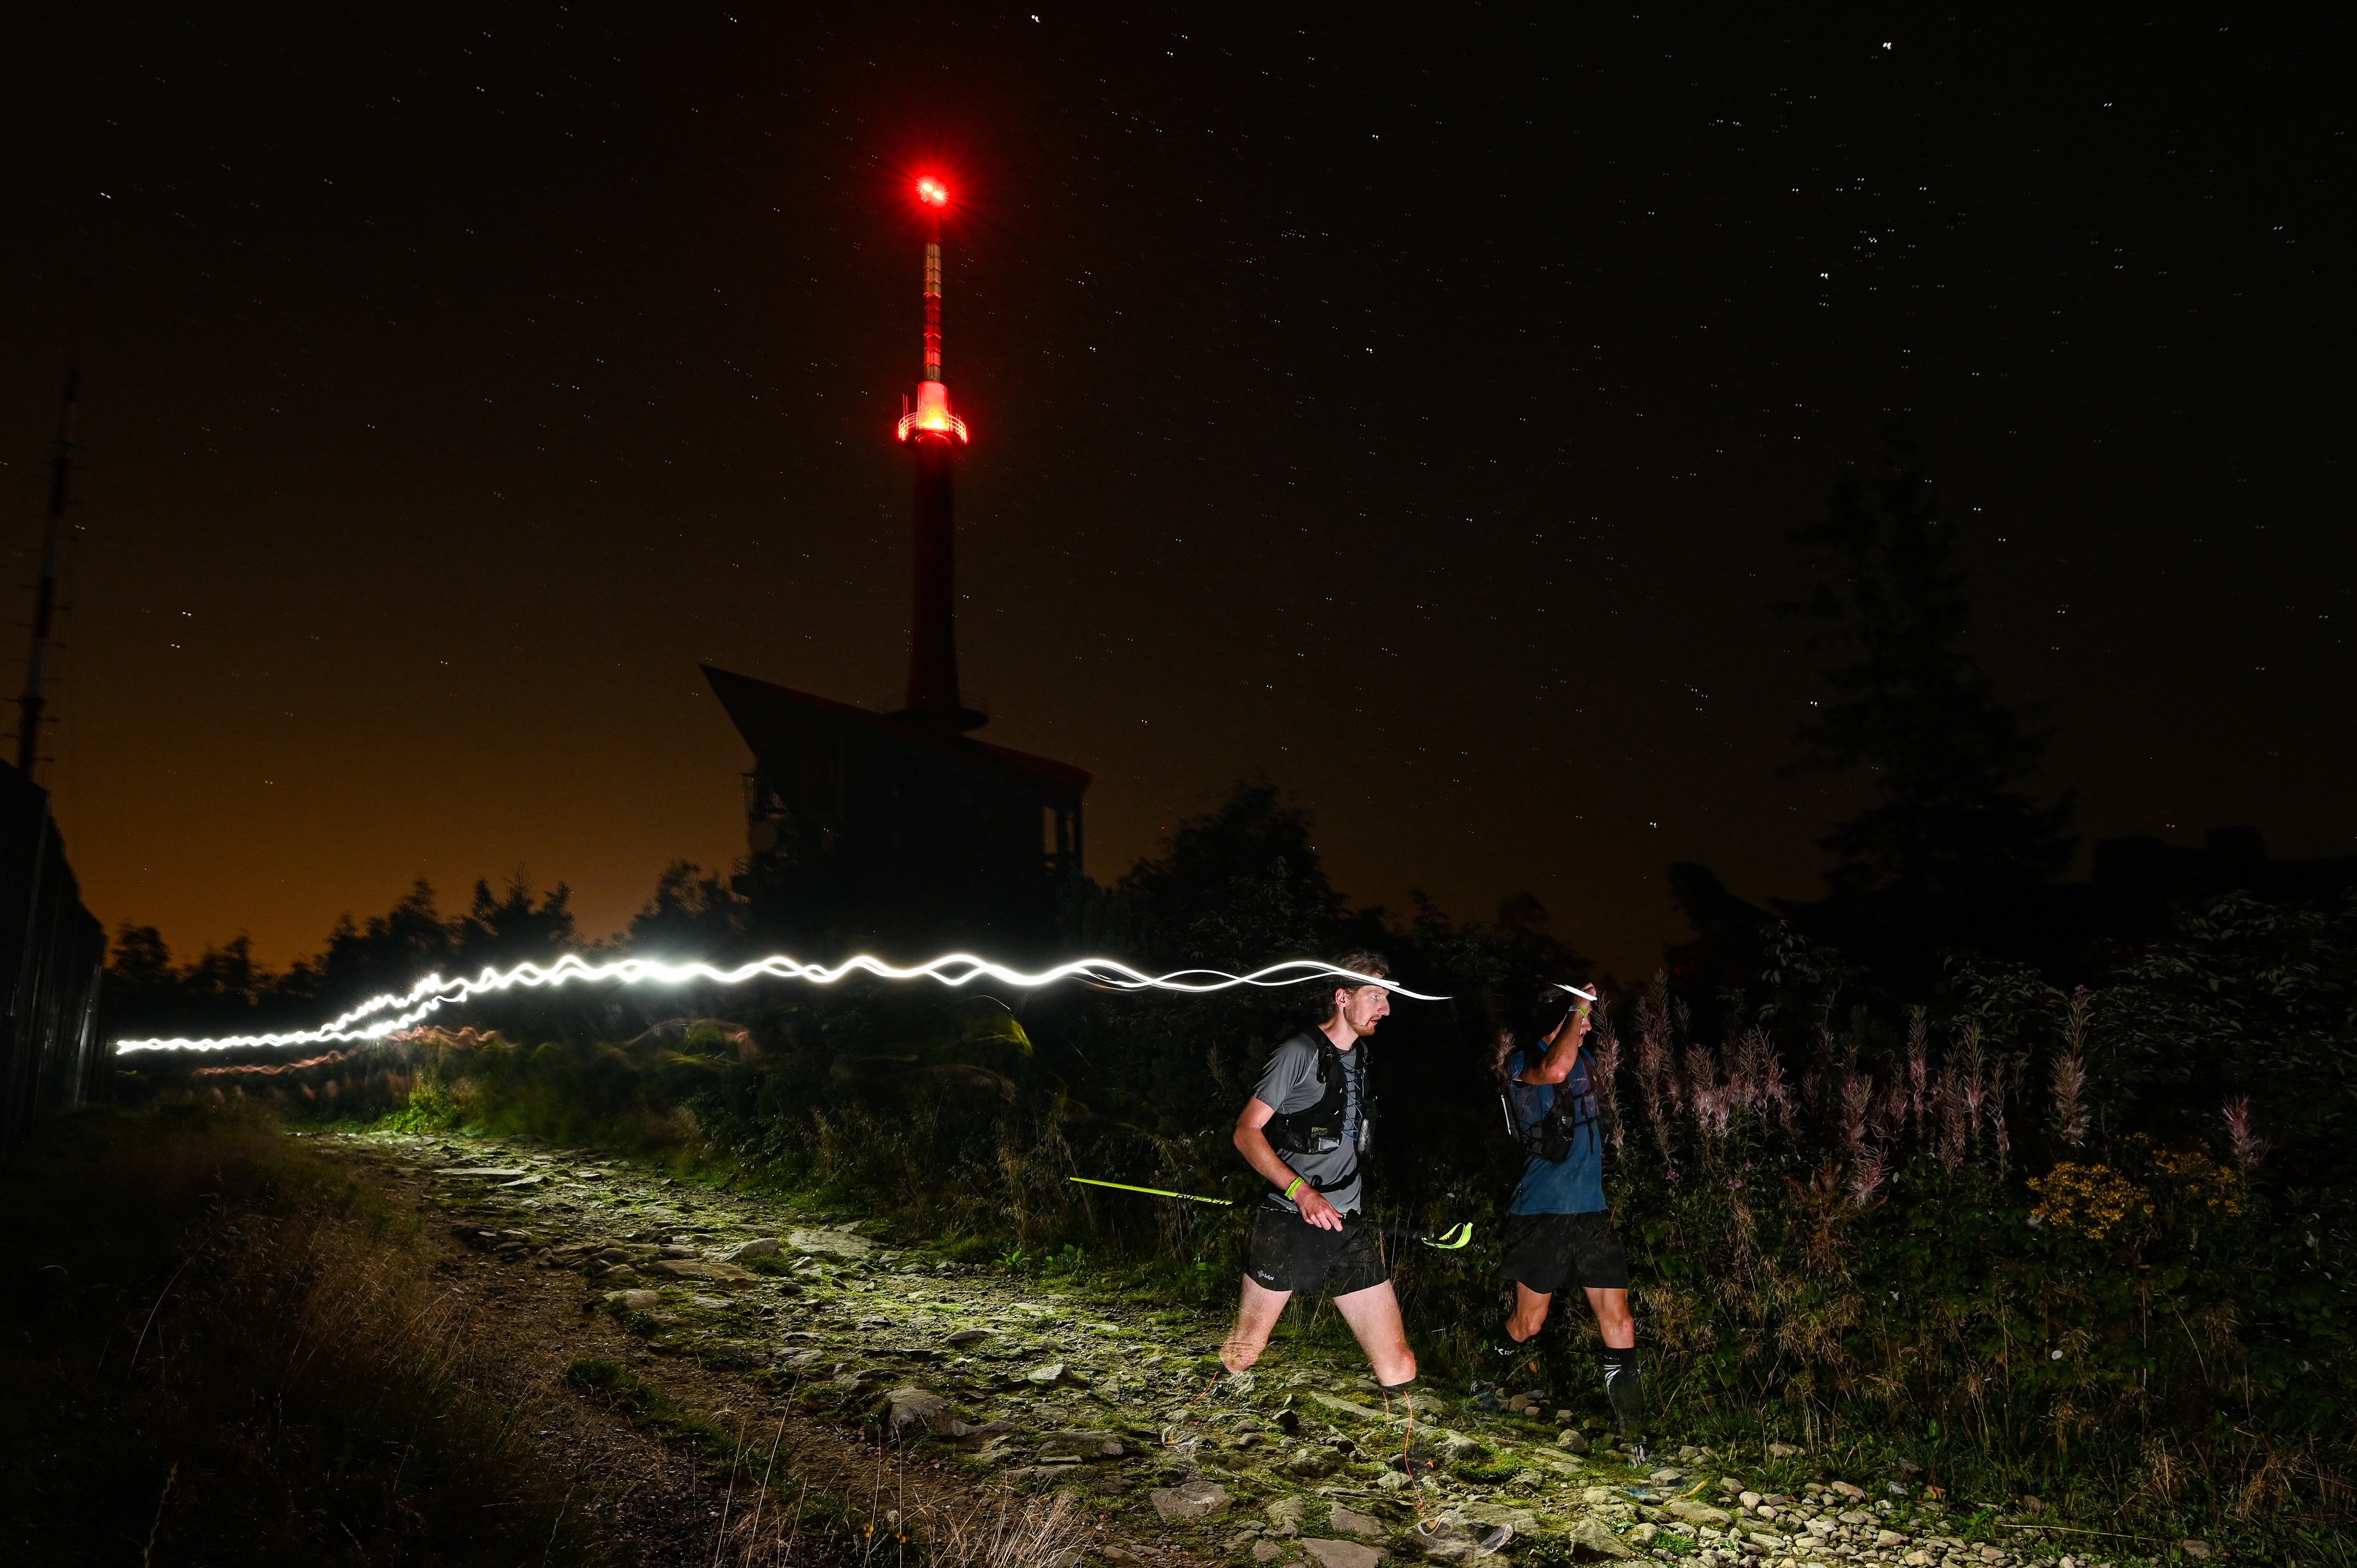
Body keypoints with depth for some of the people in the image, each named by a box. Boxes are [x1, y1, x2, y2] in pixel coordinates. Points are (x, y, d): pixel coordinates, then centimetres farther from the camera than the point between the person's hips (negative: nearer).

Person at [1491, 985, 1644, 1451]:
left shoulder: (1580, 1058, 11)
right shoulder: (1522, 1065, -11)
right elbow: (1555, 1071, -33)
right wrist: (1576, 1010, -22)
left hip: (1591, 1211, 6)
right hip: (1542, 1215, -5)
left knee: (1618, 1323, -2)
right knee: (1528, 1324, 6)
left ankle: (1635, 1438, 5)